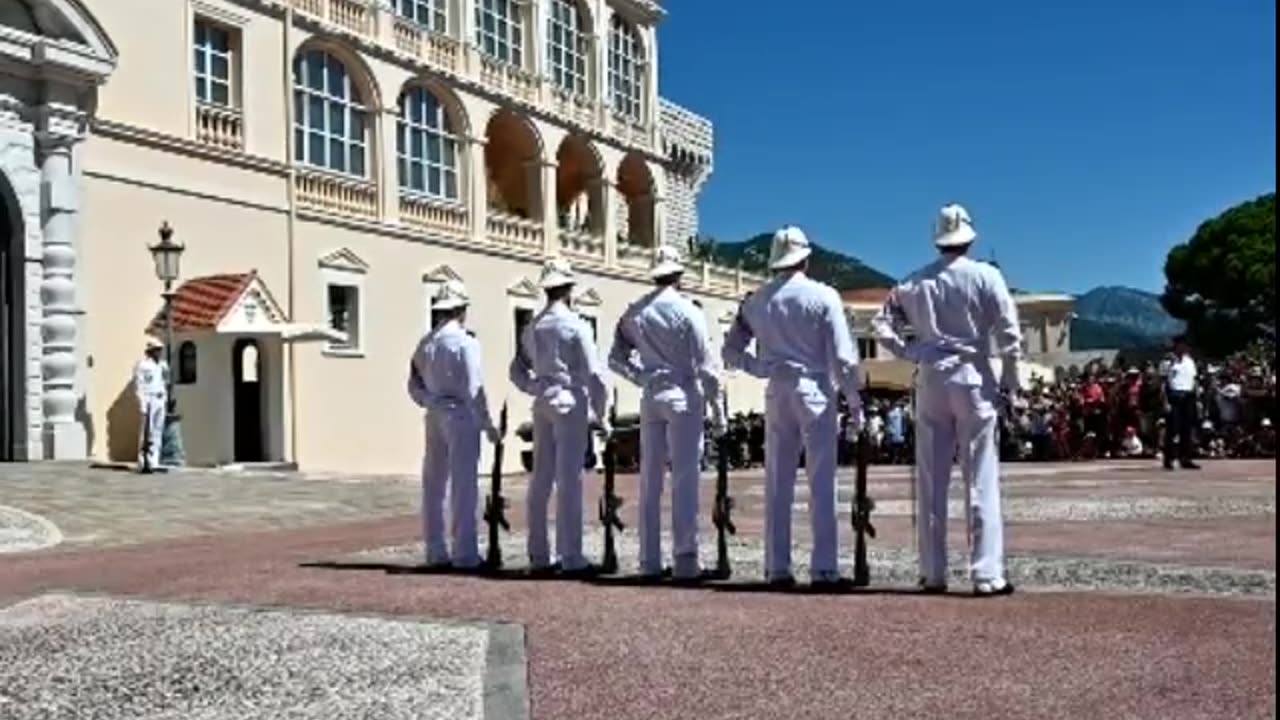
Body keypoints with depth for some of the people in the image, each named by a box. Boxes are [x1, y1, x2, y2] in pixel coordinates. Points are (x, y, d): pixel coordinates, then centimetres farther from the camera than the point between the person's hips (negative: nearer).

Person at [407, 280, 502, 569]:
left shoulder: (425, 343, 10)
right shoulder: (465, 342, -11)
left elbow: (415, 386, 13)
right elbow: (474, 388, -13)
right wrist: (487, 424, -7)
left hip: (434, 418, 7)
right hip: (461, 416, -7)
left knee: (434, 484, 10)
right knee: (463, 486, -4)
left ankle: (436, 551, 16)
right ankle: (464, 553, -3)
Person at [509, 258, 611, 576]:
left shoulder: (532, 328, 9)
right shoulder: (575, 325, -9)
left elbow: (517, 371, 16)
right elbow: (595, 374, -11)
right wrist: (602, 416, -4)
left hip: (543, 405, 6)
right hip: (571, 405, -6)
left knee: (540, 480, 8)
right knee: (569, 481, -5)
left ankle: (538, 556, 14)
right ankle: (571, 558, -3)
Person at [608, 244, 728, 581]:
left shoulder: (635, 313, 5)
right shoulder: (687, 311, -8)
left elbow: (616, 359, 9)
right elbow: (706, 365, -8)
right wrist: (717, 409, -4)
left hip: (651, 398, 4)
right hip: (684, 397, -4)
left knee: (650, 481, 7)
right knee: (684, 480, -2)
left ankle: (649, 560, 11)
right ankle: (684, 558, -3)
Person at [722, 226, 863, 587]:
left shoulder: (756, 301, 5)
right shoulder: (823, 296, -6)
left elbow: (730, 351, 9)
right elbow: (843, 357, -8)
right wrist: (855, 401, -1)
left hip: (777, 392, 4)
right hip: (815, 391, -3)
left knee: (777, 483, 7)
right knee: (821, 483, 0)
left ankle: (777, 566, 9)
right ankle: (824, 567, -1)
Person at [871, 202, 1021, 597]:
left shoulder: (915, 282, 5)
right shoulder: (985, 276, -3)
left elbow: (881, 324, 3)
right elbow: (1008, 331, -7)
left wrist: (909, 352, 6)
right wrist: (1011, 378, 0)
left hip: (931, 380, 3)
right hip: (973, 379, -3)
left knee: (931, 481, 6)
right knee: (981, 481, -1)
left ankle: (932, 573, 11)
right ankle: (987, 574, -2)